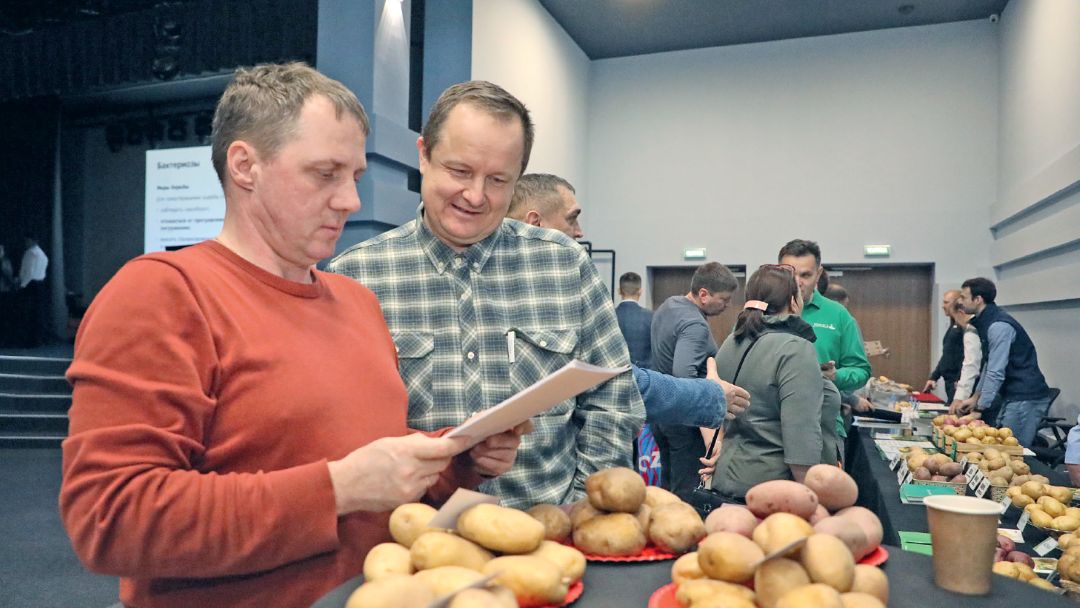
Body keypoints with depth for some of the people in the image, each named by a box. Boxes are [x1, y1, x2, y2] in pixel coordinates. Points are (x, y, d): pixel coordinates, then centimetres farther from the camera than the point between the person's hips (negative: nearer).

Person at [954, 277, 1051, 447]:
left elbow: (996, 373, -22)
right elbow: (989, 365, 20)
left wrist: (979, 408, -15)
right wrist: (976, 396, 17)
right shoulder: (985, 323, 10)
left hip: (1026, 398, -9)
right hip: (1012, 395, 9)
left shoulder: (999, 326, -20)